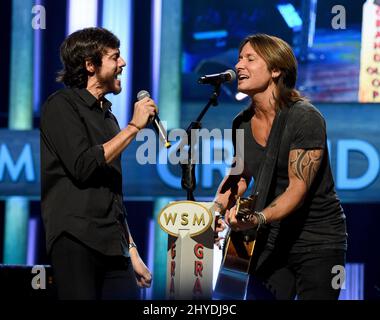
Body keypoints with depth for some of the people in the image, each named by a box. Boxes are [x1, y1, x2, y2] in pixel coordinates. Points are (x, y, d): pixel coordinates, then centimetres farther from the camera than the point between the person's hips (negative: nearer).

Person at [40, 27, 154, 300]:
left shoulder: (106, 116, 22)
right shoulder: (61, 106, -1)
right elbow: (83, 166, -14)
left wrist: (132, 251, 21)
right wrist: (134, 127, -8)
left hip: (113, 246, 7)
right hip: (75, 240, -7)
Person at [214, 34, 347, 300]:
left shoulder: (305, 118, -19)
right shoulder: (242, 123, 1)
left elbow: (297, 189, -23)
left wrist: (258, 218, -40)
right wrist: (218, 208, -2)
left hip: (319, 245, -6)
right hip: (273, 243, 6)